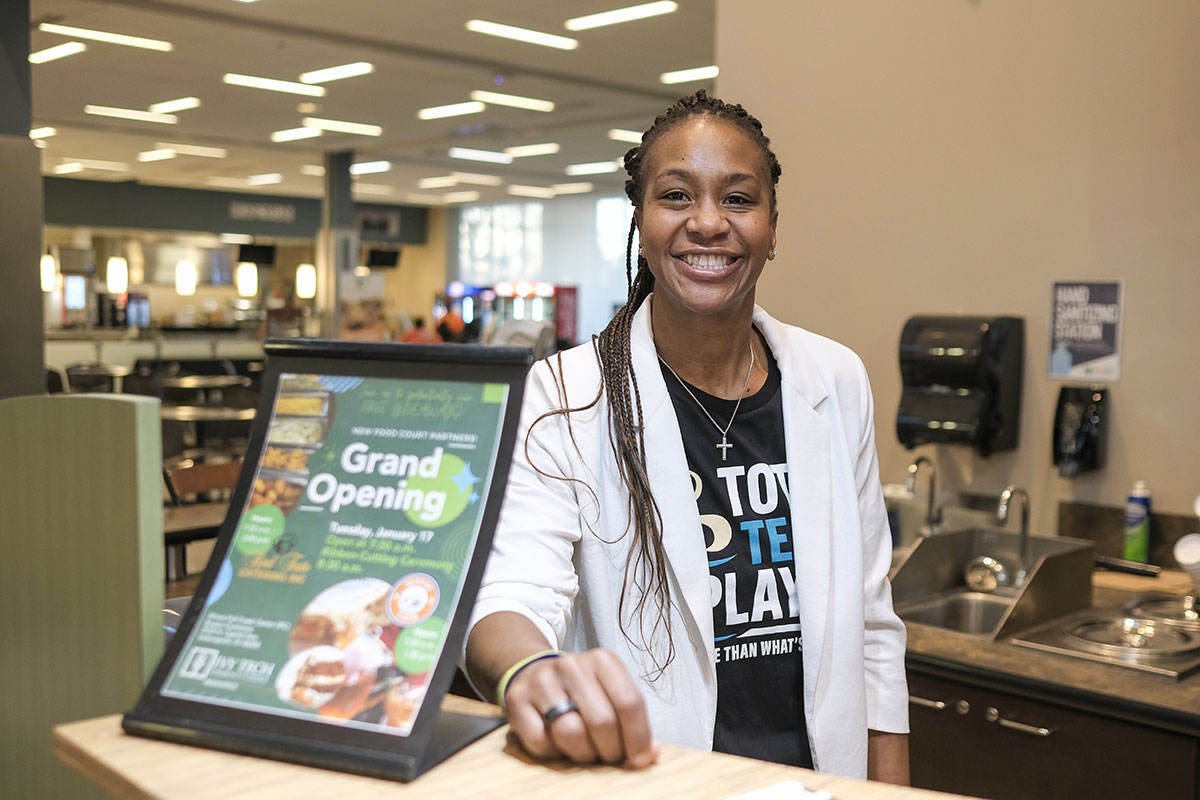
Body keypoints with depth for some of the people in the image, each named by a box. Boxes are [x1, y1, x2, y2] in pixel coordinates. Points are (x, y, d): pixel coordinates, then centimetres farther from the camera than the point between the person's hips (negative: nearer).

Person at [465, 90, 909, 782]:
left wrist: (891, 789, 2)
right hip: (645, 779, -3)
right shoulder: (564, 396, -11)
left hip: (820, 770, 3)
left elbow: (871, 619, 5)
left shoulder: (837, 383, 0)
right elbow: (512, 586, -26)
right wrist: (531, 673, -48)